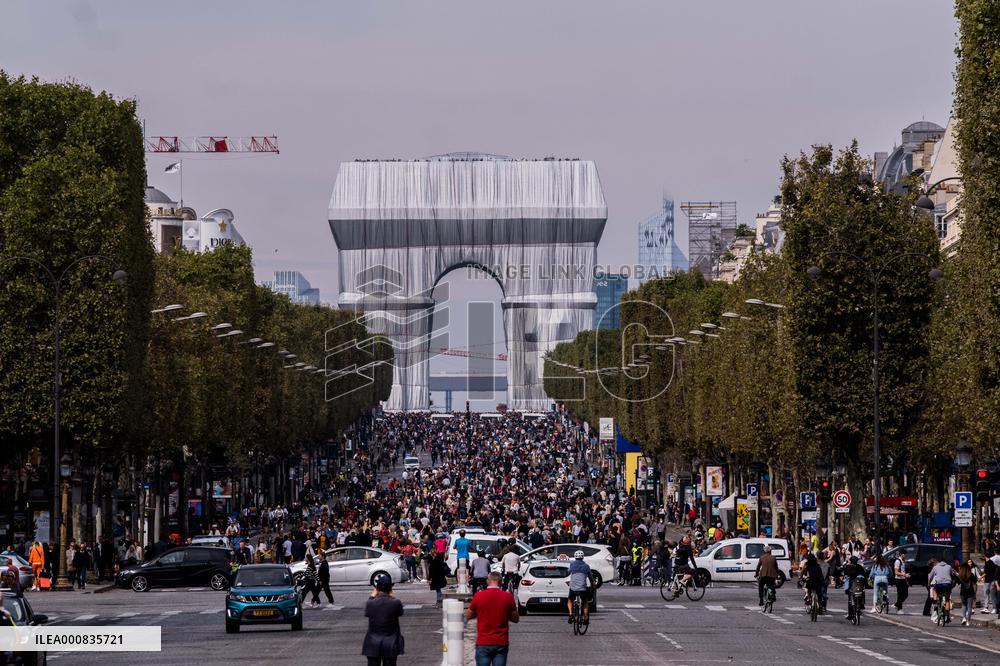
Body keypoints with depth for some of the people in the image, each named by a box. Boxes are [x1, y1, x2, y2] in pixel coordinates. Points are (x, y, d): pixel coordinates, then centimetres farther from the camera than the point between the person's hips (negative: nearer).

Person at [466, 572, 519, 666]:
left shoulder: (478, 596, -6)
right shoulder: (508, 597, -4)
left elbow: (468, 616, 9)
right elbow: (515, 619, 8)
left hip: (483, 643, -1)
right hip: (501, 643, 1)